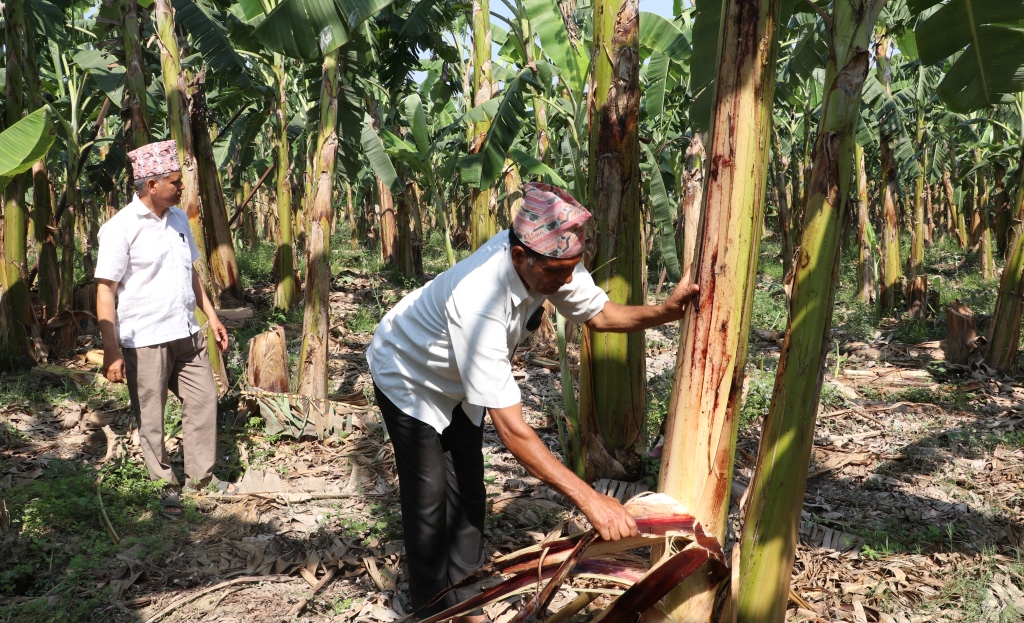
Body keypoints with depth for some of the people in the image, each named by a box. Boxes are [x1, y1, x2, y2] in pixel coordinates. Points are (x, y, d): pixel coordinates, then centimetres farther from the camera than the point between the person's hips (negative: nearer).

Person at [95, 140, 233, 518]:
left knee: (203, 401, 10)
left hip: (186, 333, 7)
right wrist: (111, 351, -19)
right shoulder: (121, 228, -14)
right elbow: (105, 290, -15)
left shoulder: (178, 219, 8)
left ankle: (202, 476, 23)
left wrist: (211, 316, 16)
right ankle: (166, 485, 22)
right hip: (144, 340, -6)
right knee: (151, 419, 6)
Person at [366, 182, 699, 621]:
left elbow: (599, 313, -8)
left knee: (468, 494, 8)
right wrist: (588, 498, -46)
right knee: (429, 500, -4)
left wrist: (667, 311, -28)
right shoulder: (479, 301, -46)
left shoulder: (549, 259, -26)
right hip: (408, 377, -6)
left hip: (457, 383, 7)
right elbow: (512, 429, -46)